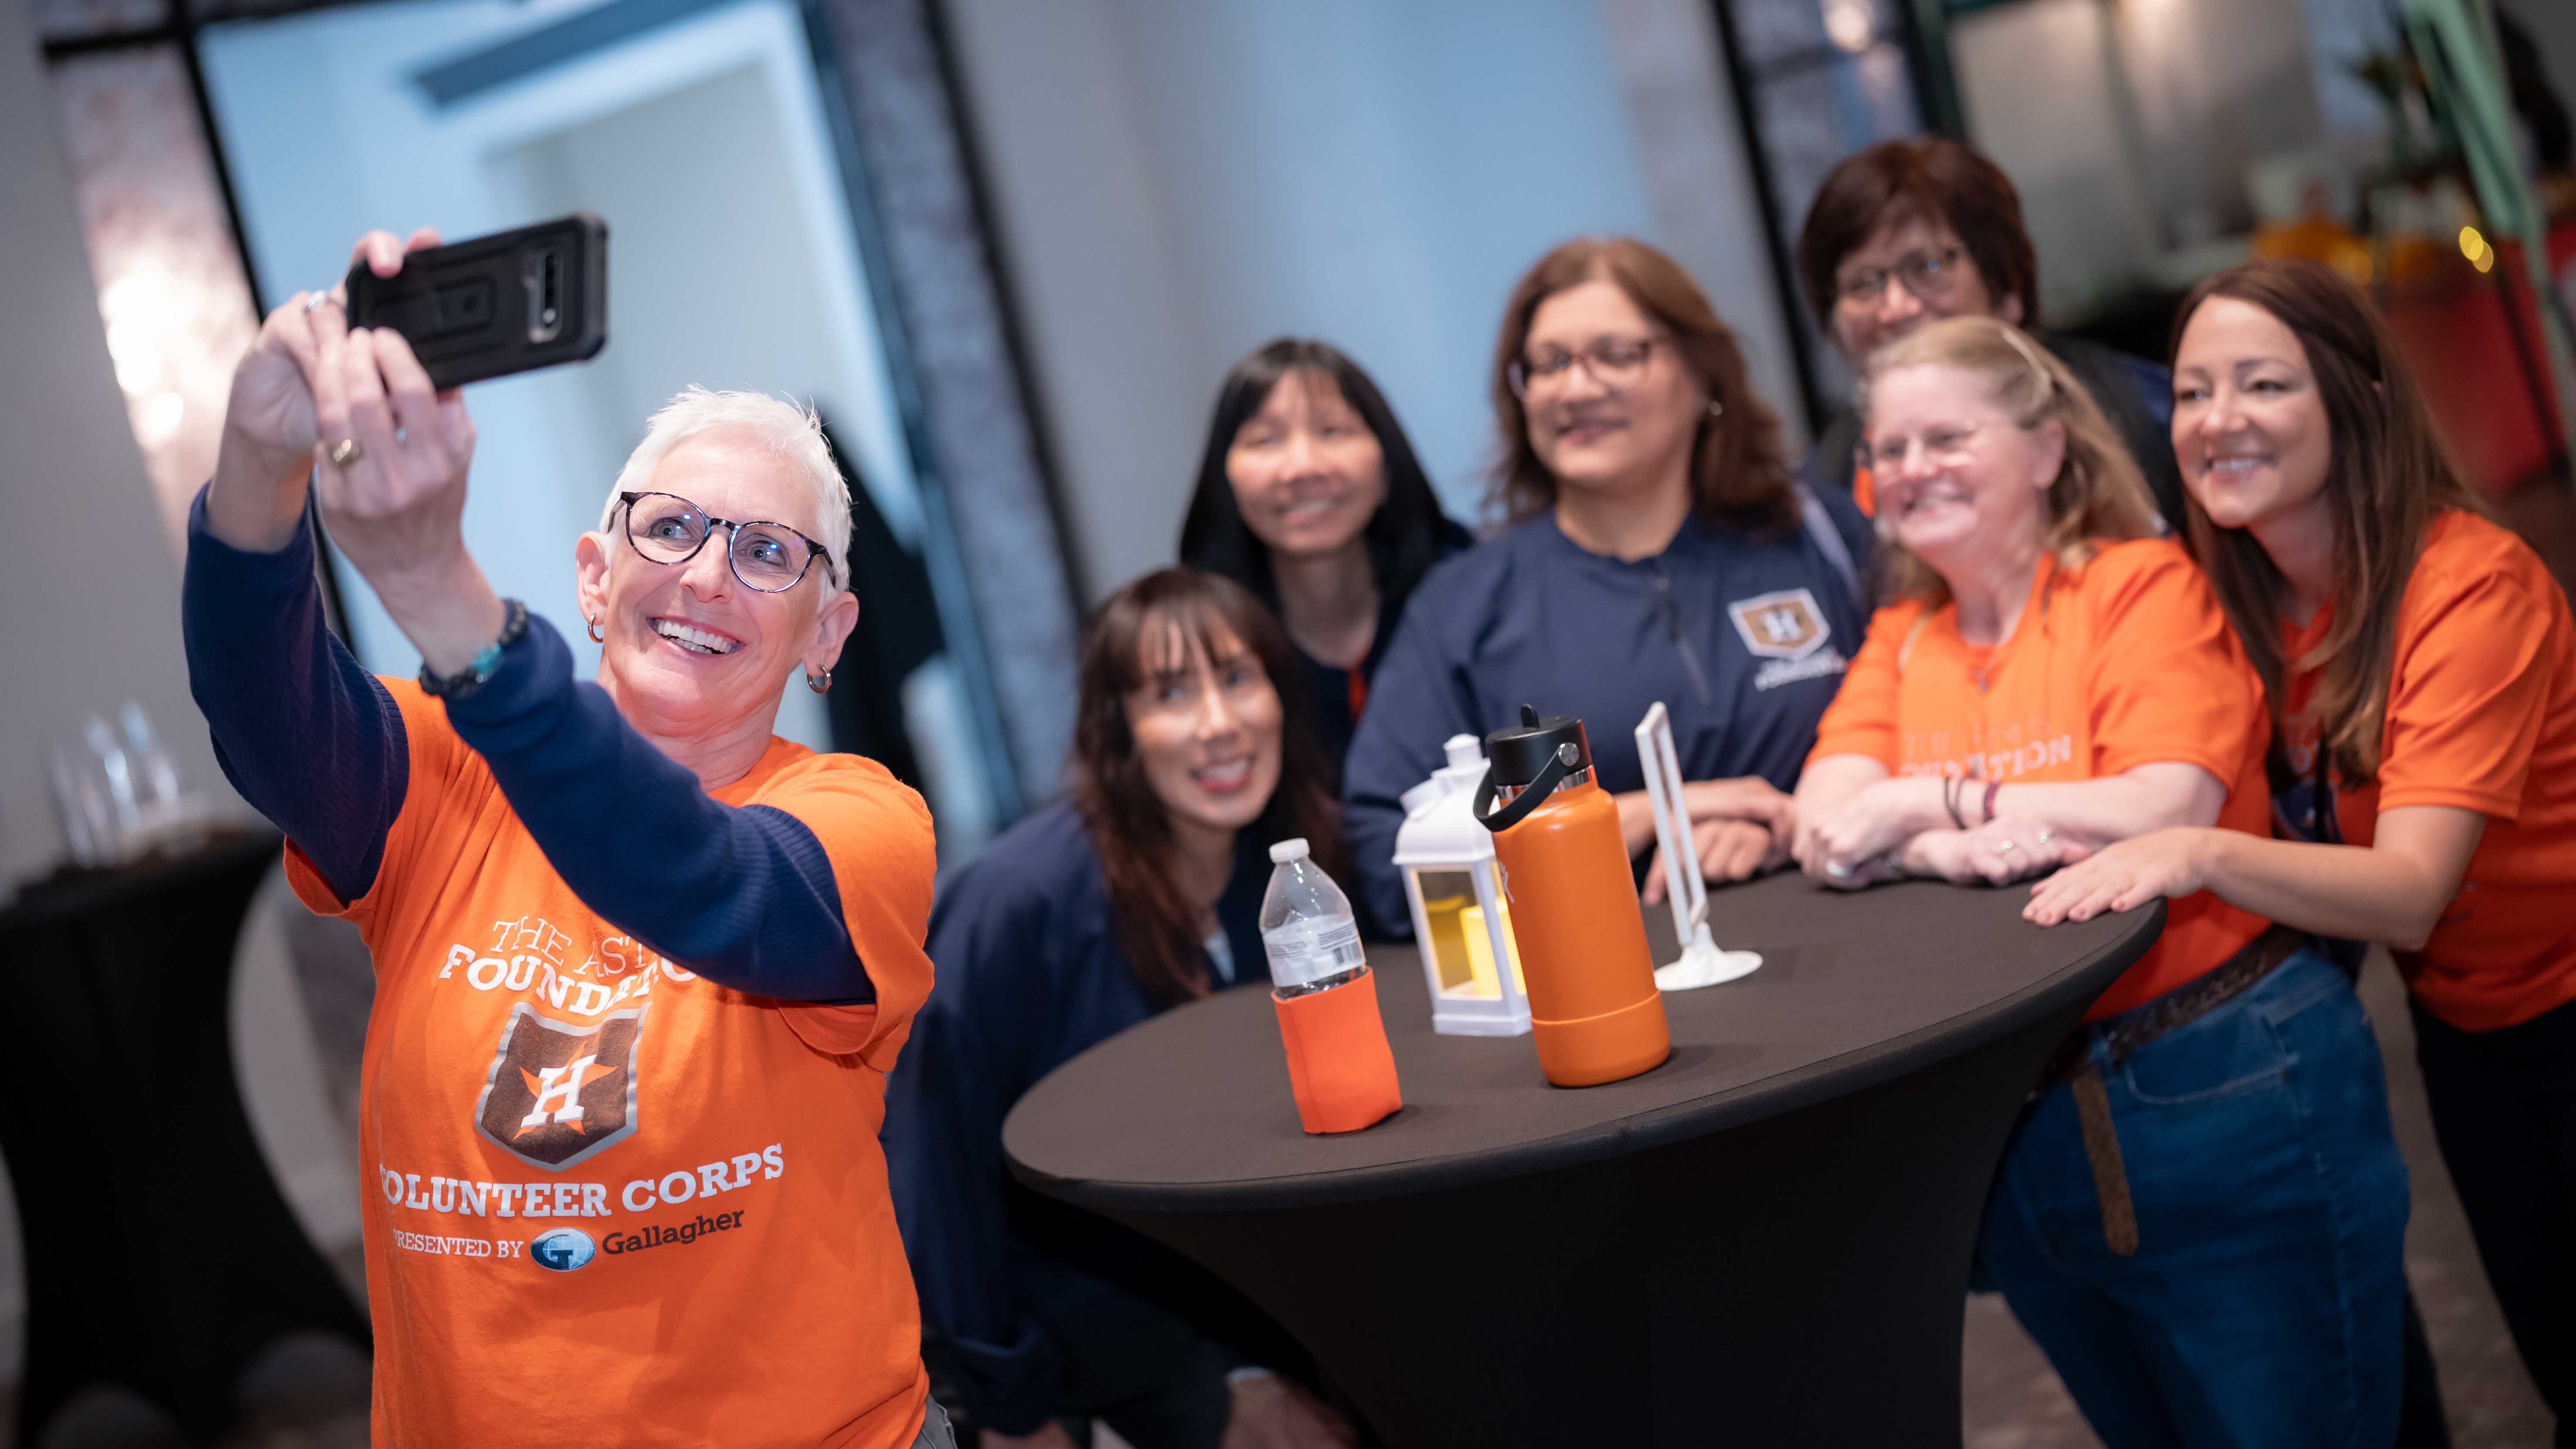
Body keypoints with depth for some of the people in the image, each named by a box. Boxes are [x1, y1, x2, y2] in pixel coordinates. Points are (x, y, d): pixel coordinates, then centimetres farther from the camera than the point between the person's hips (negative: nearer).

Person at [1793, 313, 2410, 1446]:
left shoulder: (2145, 584, -7)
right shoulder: (1902, 637, 9)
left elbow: (2169, 811, -20)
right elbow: (1827, 834, -4)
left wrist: (1928, 802, -17)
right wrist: (1950, 849, -24)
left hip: (2224, 1105, -5)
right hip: (2013, 1130, 6)